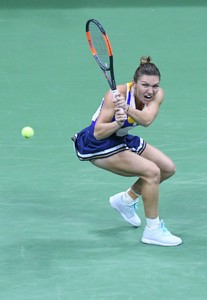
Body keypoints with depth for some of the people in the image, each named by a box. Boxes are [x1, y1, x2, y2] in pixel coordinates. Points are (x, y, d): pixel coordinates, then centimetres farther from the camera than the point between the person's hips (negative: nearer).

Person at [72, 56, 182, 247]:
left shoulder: (157, 94, -13)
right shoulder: (117, 94, -30)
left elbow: (146, 120, -35)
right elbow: (98, 133, -29)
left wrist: (127, 108, -54)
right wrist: (117, 123, -48)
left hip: (122, 139, 8)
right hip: (97, 145, -8)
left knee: (168, 168, 8)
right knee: (152, 171, -22)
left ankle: (126, 200, 28)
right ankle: (153, 231, -12)